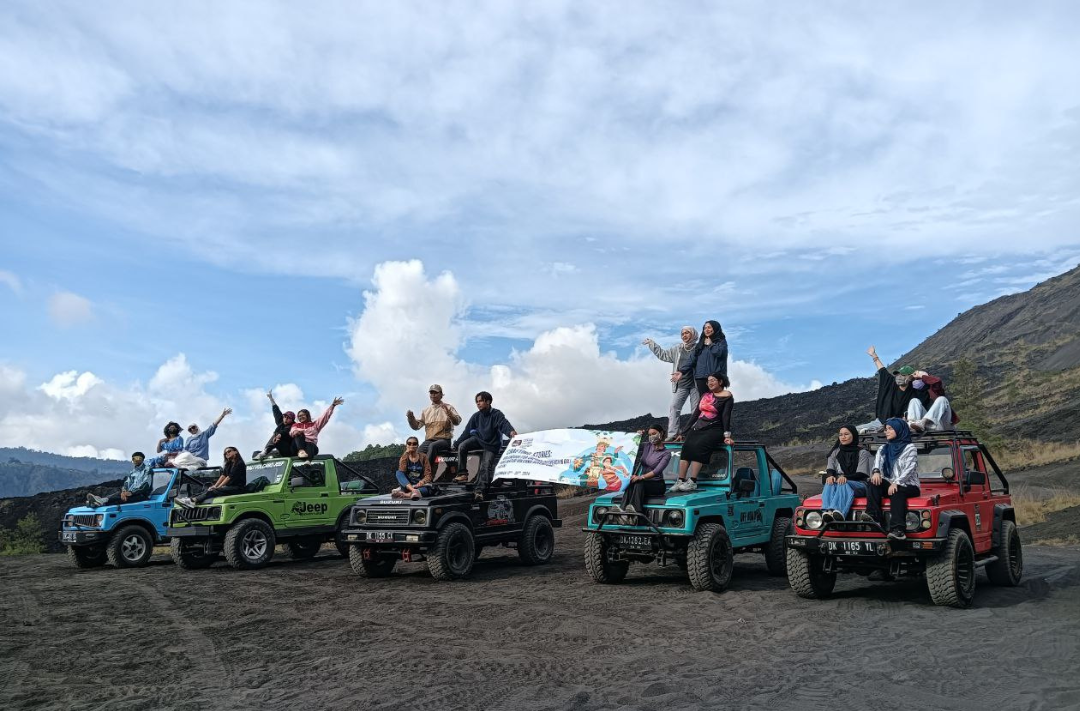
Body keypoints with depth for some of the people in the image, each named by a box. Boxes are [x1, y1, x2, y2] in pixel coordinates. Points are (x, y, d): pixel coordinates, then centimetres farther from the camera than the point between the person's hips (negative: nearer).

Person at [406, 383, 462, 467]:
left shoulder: (448, 407, 11)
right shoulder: (426, 410, 21)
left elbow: (457, 421, -5)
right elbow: (416, 426, 15)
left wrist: (448, 412, -22)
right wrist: (411, 417, -5)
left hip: (444, 439, -3)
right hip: (429, 440, 3)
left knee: (433, 446, -36)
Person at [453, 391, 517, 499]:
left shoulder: (496, 414, -15)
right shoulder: (476, 416, -1)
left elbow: (504, 423, -33)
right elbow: (467, 431, 1)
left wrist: (511, 431, -56)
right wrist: (455, 444, -2)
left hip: (492, 445, -4)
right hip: (479, 439, 4)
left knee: (485, 466, -18)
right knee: (462, 446, -18)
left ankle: (479, 490, -18)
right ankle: (463, 473, -11)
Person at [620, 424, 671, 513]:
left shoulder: (666, 454, -6)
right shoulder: (646, 446, 10)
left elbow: (657, 471, -20)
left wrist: (641, 477, -34)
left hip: (657, 485, -3)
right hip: (644, 482, 4)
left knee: (639, 483, -35)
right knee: (630, 483, -31)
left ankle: (636, 511, -56)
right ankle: (624, 510, -52)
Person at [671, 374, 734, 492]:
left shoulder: (727, 397, 4)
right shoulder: (705, 396, 20)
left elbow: (726, 416, -8)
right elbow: (695, 415, 20)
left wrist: (727, 436, -18)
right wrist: (683, 433, 16)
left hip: (714, 429, -5)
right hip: (698, 428, 5)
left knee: (699, 446, -32)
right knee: (687, 446, -24)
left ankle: (692, 482, -37)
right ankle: (680, 481, -31)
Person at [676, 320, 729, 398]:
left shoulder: (721, 341, 10)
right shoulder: (701, 344, 22)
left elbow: (719, 352, -13)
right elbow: (692, 358, 13)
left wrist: (710, 344, 5)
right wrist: (682, 371, 1)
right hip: (701, 378, 4)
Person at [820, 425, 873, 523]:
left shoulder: (862, 452, 8)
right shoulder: (835, 452, 19)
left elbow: (861, 474, -3)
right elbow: (830, 468, 5)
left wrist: (846, 477, -23)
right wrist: (830, 476, -21)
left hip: (858, 486, -3)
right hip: (839, 483, 3)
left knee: (843, 484, -37)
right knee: (830, 483, -34)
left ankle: (839, 512, -64)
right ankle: (828, 511, -61)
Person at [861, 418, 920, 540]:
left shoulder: (909, 448, -1)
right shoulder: (883, 449, 16)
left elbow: (909, 469, -13)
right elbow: (877, 464, 4)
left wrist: (896, 483, -27)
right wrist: (876, 472, -21)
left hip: (908, 485, -5)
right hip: (889, 484, 5)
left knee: (897, 492, -37)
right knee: (873, 483, -24)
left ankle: (898, 529, -49)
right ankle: (874, 516, -36)